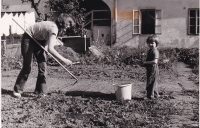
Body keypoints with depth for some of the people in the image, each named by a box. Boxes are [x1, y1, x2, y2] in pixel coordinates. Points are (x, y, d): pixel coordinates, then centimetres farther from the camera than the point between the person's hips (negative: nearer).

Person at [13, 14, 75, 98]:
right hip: (28, 39, -9)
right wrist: (63, 60, -42)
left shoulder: (54, 26, -5)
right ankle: (17, 90, 8)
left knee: (42, 65, 0)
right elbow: (50, 49, -42)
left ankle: (41, 91, 6)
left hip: (38, 40, 9)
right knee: (27, 67, -7)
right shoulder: (53, 29, -33)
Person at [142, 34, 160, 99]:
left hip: (153, 69, -11)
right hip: (150, 69, 11)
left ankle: (150, 96, 4)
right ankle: (156, 95, 31)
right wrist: (145, 63, 8)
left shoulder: (155, 51, -19)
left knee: (150, 83, -3)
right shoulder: (150, 50, 13)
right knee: (153, 83, 19)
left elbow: (155, 61, -29)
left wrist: (146, 62, -23)